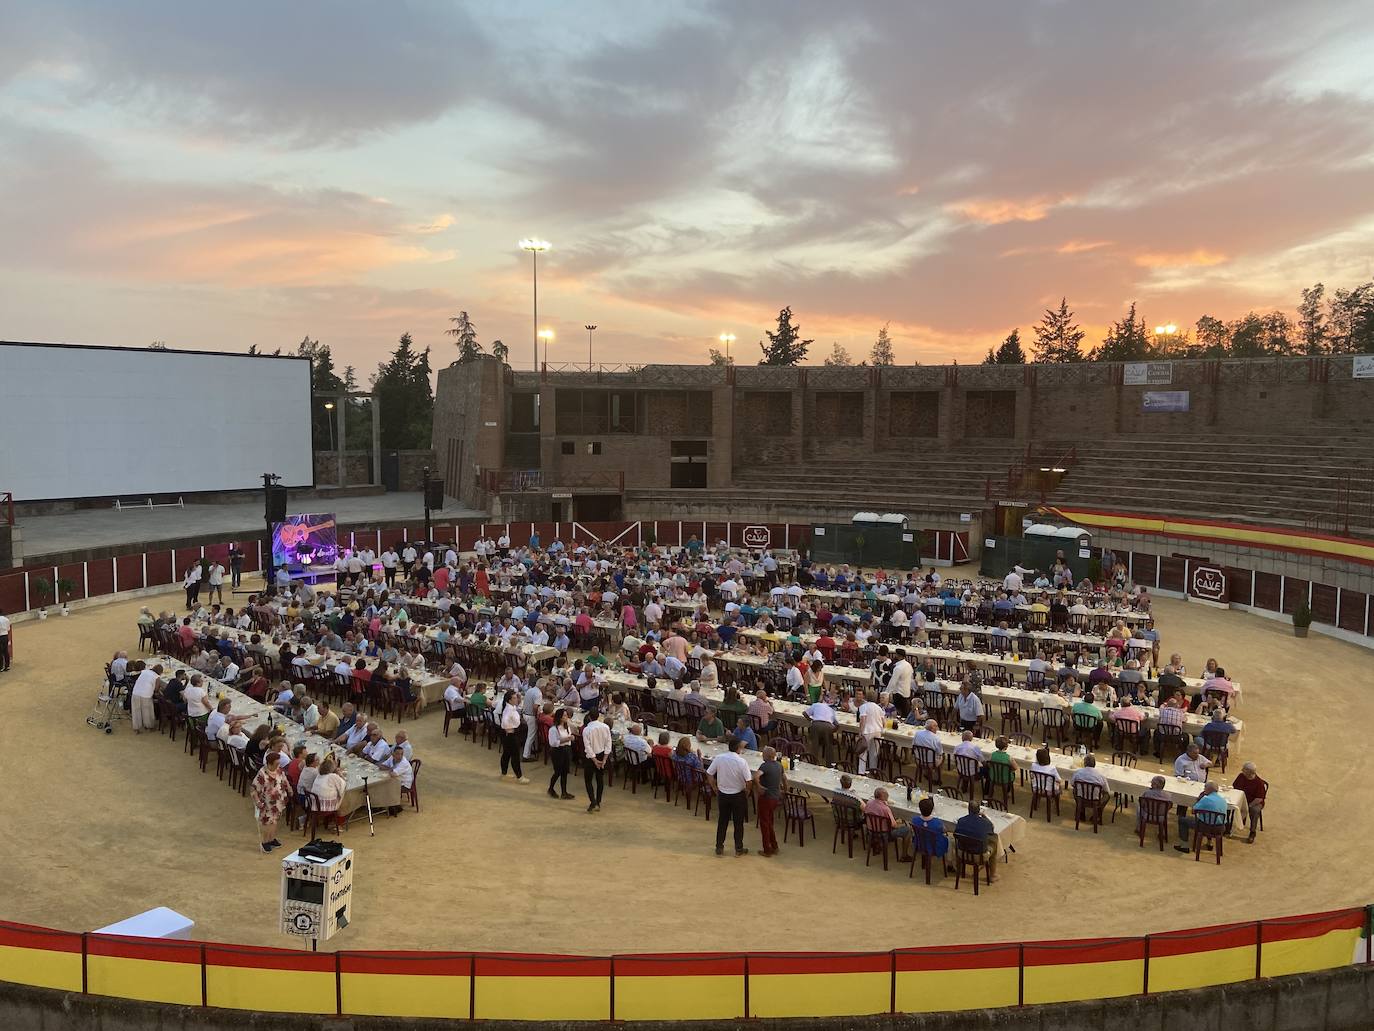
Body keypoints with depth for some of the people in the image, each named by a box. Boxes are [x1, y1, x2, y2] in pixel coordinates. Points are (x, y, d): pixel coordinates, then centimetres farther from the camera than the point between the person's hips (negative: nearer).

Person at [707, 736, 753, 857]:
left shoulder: (718, 758, -10)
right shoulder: (741, 761, -20)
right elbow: (749, 781, -20)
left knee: (722, 821, 16)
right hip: (738, 795, -3)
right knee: (738, 823, 12)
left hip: (722, 794, 3)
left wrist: (716, 789, 9)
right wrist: (746, 790, 0)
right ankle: (739, 849, 22)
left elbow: (709, 774, -3)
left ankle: (719, 847, 23)